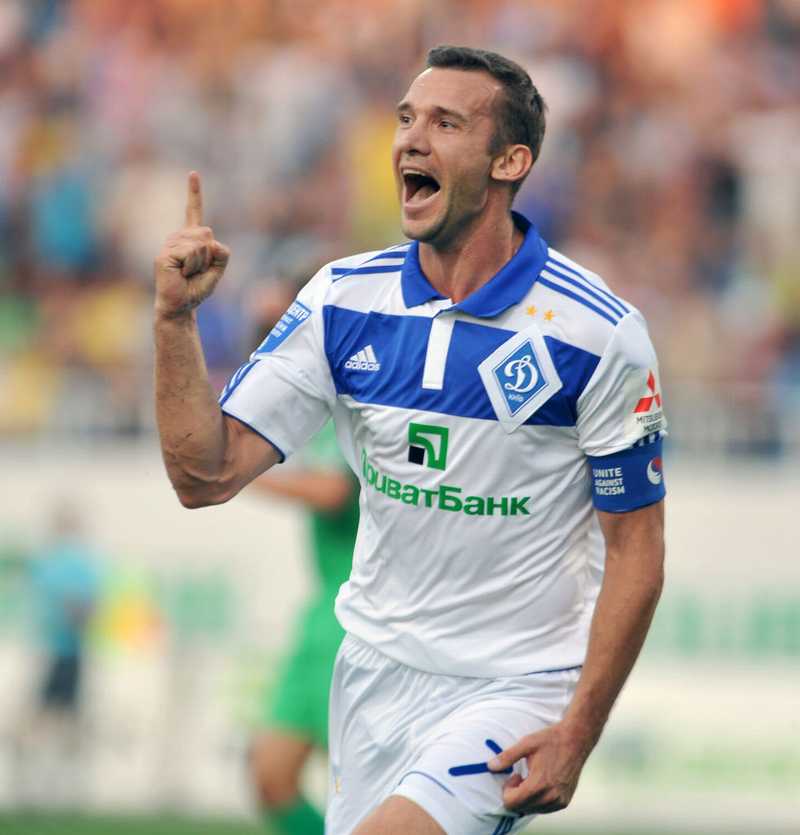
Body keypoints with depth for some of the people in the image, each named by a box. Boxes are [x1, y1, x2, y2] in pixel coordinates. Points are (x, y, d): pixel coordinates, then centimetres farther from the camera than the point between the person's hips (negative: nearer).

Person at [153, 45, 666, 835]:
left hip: (517, 690, -5)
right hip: (375, 673, 5)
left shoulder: (598, 332, -13)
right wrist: (175, 318, -18)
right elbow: (206, 475, -5)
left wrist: (577, 737, -14)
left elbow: (635, 553, -8)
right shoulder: (344, 299, -2)